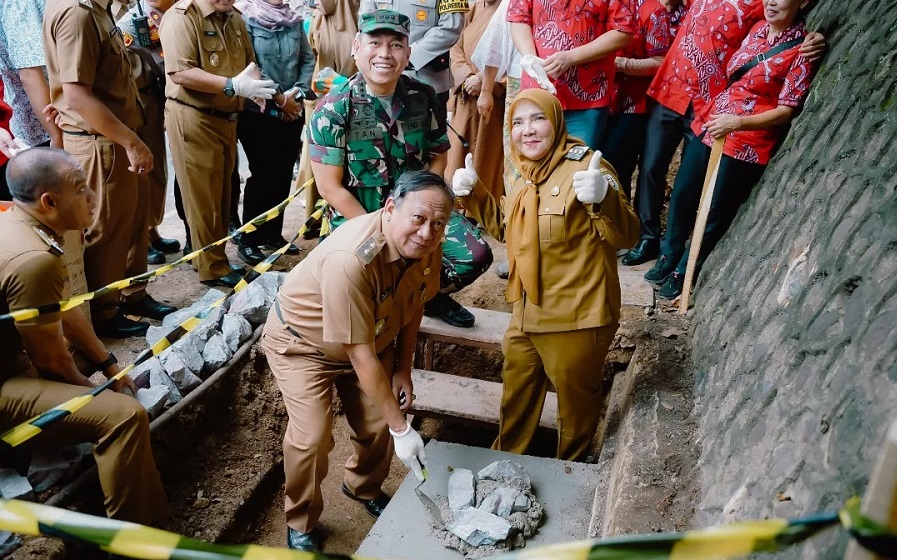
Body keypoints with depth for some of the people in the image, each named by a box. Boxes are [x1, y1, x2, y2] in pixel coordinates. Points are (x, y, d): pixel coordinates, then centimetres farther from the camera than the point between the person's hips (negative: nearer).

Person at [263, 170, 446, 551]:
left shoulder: (426, 245, -20)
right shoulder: (350, 259, -41)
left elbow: (413, 305, 0)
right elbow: (361, 356, -35)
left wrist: (403, 370, 3)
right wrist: (401, 428, -29)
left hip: (373, 335, 6)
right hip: (303, 341, -6)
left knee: (379, 424, 3)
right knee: (312, 436, -16)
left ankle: (364, 487, 36)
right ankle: (300, 523, 13)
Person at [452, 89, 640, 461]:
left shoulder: (584, 166, -16)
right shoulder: (528, 176, 9)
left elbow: (626, 236, -23)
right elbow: (506, 229, 22)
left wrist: (602, 199, -42)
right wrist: (472, 194, 7)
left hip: (576, 318, -8)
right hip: (526, 314, 8)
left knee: (576, 399, 14)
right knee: (516, 395, 24)